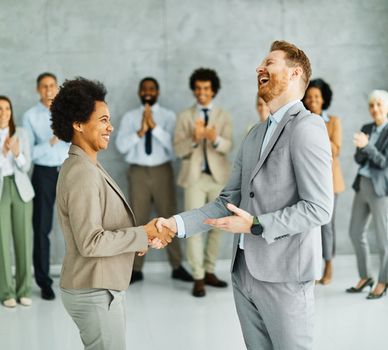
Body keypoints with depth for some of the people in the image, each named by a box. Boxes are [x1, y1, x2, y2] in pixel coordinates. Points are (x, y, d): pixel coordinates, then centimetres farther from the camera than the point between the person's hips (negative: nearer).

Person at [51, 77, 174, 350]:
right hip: (94, 294, -10)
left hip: (102, 287, 10)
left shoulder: (88, 168, 11)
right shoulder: (82, 174, -21)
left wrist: (138, 238, 3)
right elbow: (90, 243, -25)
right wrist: (143, 235, -18)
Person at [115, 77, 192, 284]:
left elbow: (172, 144, -11)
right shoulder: (129, 117, 6)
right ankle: (136, 269, 11)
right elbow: (121, 146, -6)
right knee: (138, 221, 3)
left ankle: (177, 267, 14)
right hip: (138, 173, 1)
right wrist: (140, 131, -17)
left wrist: (154, 126, -20)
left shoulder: (168, 116, 2)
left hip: (162, 172, -1)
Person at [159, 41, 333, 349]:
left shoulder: (307, 127, -12)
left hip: (284, 273, -7)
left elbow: (319, 208, -18)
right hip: (245, 269, 7)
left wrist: (255, 226, -17)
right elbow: (229, 200, 12)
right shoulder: (256, 134, 14)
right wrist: (178, 224, -1)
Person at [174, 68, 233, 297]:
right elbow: (178, 149, -4)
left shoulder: (224, 116, 7)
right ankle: (198, 278, -1)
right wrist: (194, 138, -23)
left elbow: (228, 146, -8)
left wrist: (215, 138, -30)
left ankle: (210, 272, 21)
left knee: (217, 226, 8)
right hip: (195, 177, -2)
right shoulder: (184, 117, 6)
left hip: (219, 177, 2)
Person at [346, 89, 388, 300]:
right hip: (362, 186, 7)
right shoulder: (366, 129, 11)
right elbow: (359, 159, 6)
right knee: (355, 233, 10)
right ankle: (365, 277, 25)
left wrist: (367, 145, -26)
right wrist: (361, 146, -14)